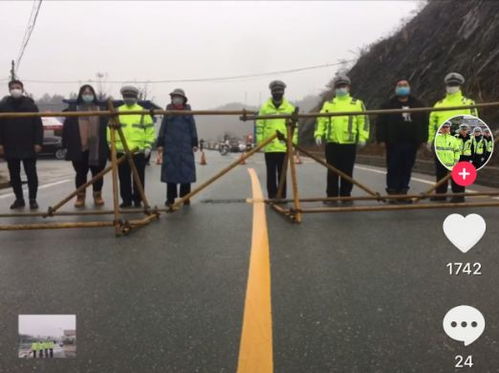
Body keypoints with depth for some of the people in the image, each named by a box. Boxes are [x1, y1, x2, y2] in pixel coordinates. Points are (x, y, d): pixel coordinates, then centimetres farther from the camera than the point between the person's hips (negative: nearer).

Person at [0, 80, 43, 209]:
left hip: (28, 147, -2)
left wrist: (38, 143, -9)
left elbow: (38, 126, -2)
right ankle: (19, 199, 20)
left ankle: (32, 199, 10)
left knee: (31, 174, 1)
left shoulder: (30, 105, 1)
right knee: (14, 175, 9)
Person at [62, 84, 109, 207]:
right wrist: (66, 144, -3)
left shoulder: (101, 109, 9)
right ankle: (80, 196, 16)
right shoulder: (73, 109, 6)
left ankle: (98, 196, 21)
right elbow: (67, 127, 3)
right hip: (79, 149, -1)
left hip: (97, 149, 1)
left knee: (97, 173, 7)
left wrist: (108, 145, 0)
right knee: (81, 173, 6)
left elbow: (106, 127, 7)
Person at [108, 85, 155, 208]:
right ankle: (126, 200, 19)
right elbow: (111, 129, 11)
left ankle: (138, 200, 16)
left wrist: (148, 146, -5)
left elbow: (150, 130, 2)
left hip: (139, 151, -2)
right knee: (124, 178, 8)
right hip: (121, 151, 2)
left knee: (139, 178, 5)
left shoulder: (143, 112, 3)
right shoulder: (117, 112, 9)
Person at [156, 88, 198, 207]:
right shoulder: (168, 113, 9)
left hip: (185, 146, 0)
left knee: (186, 171, 0)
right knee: (170, 171, 2)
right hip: (170, 146, 0)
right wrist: (160, 143, 3)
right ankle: (170, 198, 10)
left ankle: (185, 197, 9)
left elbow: (193, 129, 9)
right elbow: (163, 129, 9)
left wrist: (194, 144, 3)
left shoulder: (188, 112, 9)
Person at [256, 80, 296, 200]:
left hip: (284, 146, 1)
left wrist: (293, 142, 2)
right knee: (271, 173, 4)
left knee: (282, 173, 7)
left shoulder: (290, 107, 7)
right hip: (269, 146, -1)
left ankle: (282, 196, 15)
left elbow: (294, 126, 8)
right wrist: (259, 141, -1)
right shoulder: (265, 107, 4)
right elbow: (260, 126, 5)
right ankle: (272, 197, 11)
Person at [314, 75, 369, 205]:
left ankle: (346, 196, 14)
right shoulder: (328, 104, 13)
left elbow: (363, 120, 5)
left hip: (349, 143, -1)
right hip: (332, 143, 1)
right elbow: (321, 120, 11)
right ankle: (331, 197, 10)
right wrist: (318, 134, -2)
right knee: (332, 172, 2)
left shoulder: (357, 103, 8)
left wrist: (363, 137, -5)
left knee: (347, 172, 4)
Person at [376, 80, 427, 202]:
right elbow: (381, 123, 0)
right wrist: (381, 139, -8)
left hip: (411, 143, 3)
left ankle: (403, 192, 15)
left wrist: (423, 139, 4)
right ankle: (392, 194, 3)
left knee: (407, 169, 7)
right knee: (393, 169, -2)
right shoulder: (388, 105, 4)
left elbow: (424, 123, 12)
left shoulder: (418, 105, 13)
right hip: (394, 143, -3)